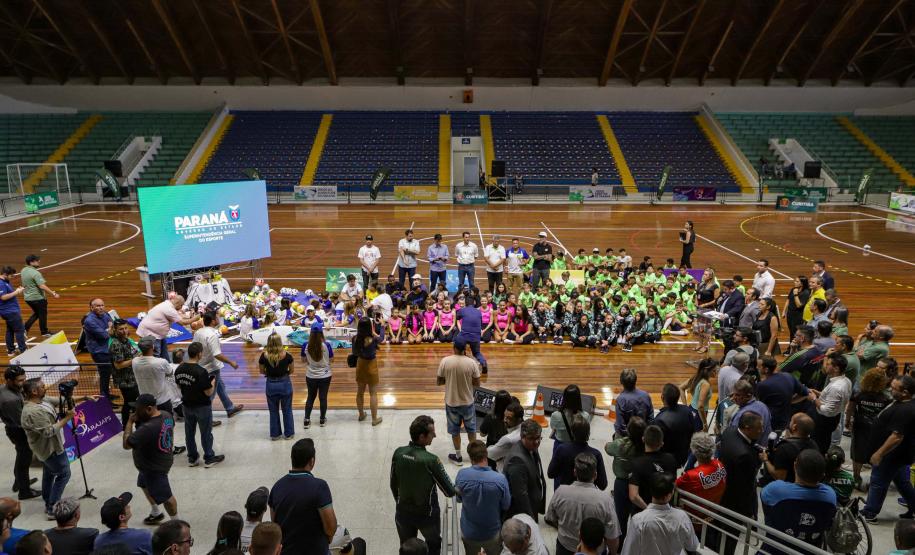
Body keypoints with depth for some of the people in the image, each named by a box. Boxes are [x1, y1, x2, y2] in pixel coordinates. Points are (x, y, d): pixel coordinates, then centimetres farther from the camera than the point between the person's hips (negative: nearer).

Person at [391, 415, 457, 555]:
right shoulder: (430, 460, -30)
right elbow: (449, 491, -20)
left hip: (403, 512, 4)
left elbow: (393, 485, -1)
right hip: (426, 514, -4)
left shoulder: (398, 453, -16)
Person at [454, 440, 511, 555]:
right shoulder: (500, 479, -28)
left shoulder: (461, 475, -24)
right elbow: (506, 506, -11)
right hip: (492, 532, -1)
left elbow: (458, 498, -5)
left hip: (468, 532, 1)